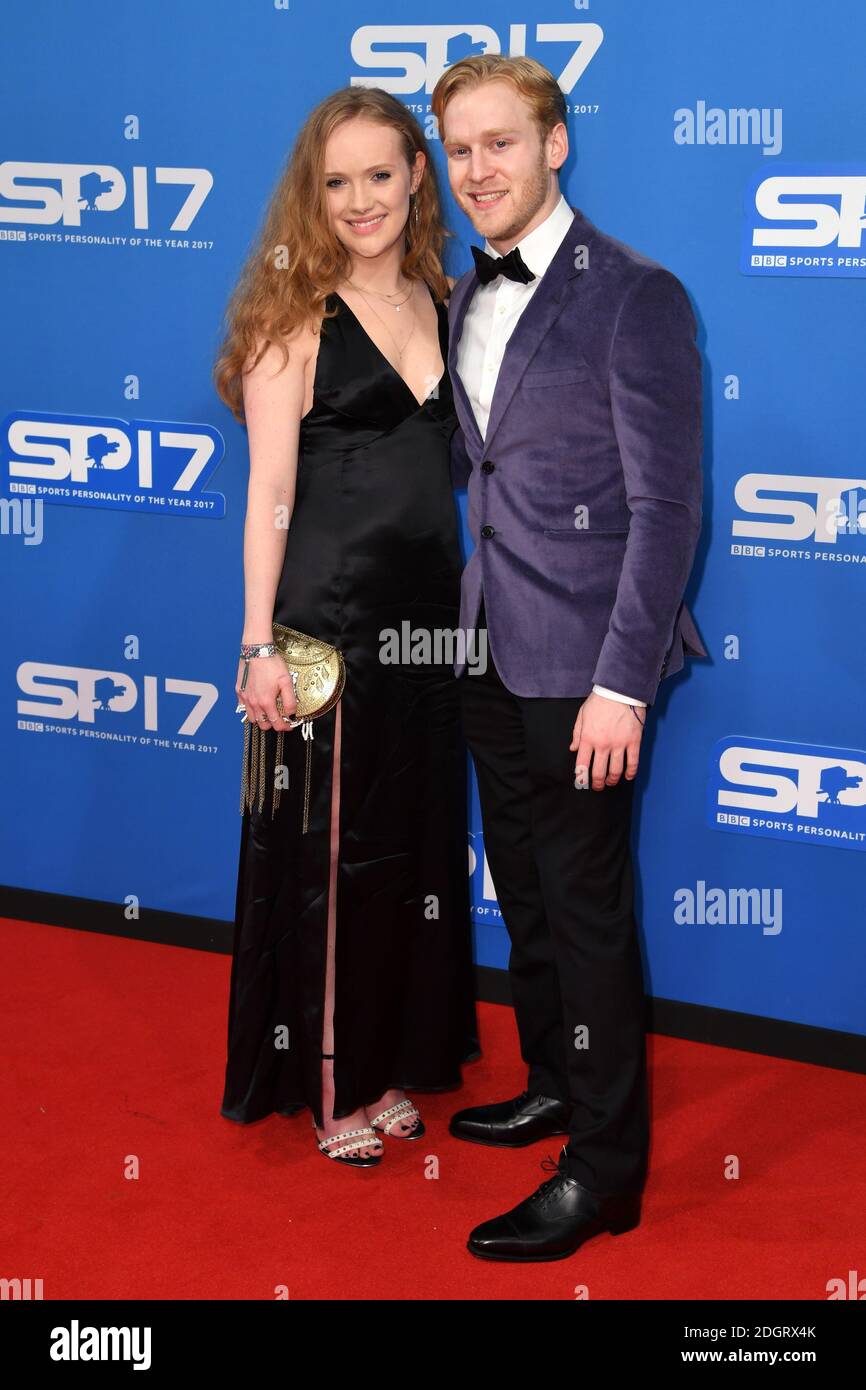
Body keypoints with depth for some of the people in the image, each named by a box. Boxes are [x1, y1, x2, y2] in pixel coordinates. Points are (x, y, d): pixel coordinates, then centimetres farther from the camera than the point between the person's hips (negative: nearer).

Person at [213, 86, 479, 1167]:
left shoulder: (441, 302, 8)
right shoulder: (295, 316, -7)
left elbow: (454, 456, 13)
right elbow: (270, 491, -9)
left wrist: (475, 608, 7)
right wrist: (260, 645, -13)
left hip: (428, 614, 6)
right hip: (329, 617, -6)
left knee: (417, 837, 14)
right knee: (330, 846, 5)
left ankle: (391, 1060, 30)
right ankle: (325, 1083, 20)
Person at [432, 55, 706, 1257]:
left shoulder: (634, 297, -13)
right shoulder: (461, 298, 10)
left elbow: (666, 506, -15)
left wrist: (623, 683, -19)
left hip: (580, 663, -7)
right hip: (491, 654, 7)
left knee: (586, 907, 1)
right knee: (524, 890, 19)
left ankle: (603, 1169, 15)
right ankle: (552, 1084, 38)